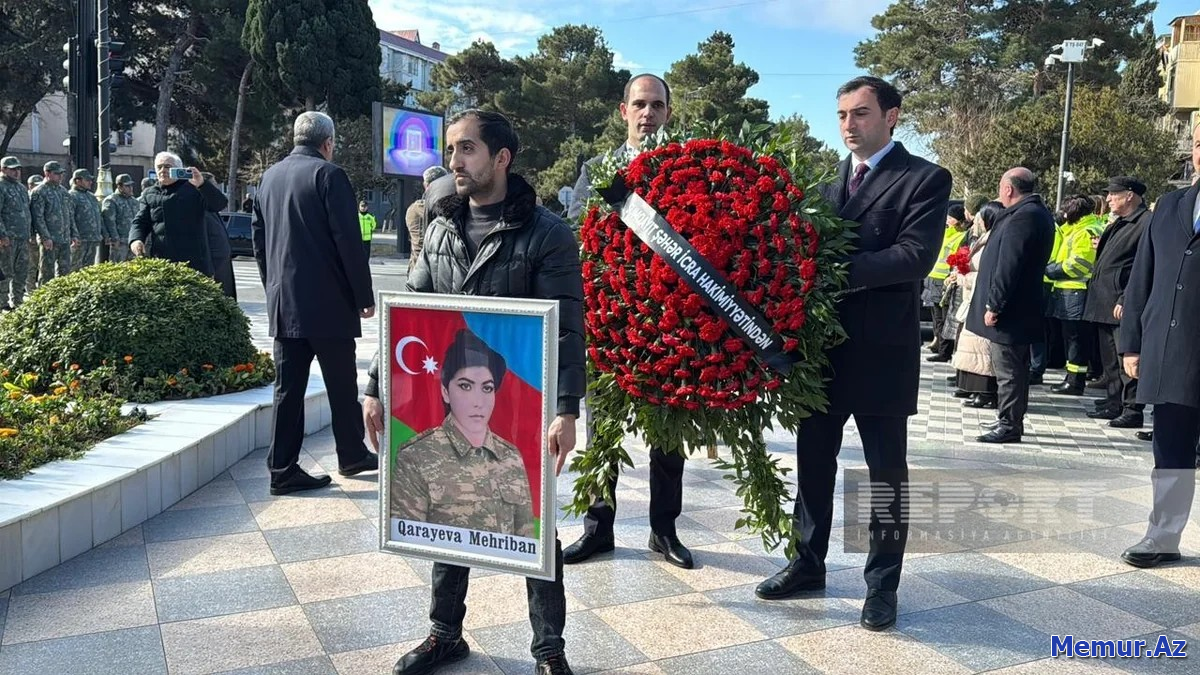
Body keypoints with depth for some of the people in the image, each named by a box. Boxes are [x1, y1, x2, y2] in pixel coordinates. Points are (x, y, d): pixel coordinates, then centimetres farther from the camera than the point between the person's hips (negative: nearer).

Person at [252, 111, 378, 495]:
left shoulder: (270, 177, 12)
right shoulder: (329, 175, -9)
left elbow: (258, 237, 16)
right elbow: (348, 241, -13)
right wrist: (364, 296, -7)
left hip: (283, 303, 6)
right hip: (328, 303, -6)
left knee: (288, 387, 7)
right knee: (341, 384, 8)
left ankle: (283, 470, 8)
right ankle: (352, 456, 22)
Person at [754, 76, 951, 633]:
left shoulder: (924, 180, -5)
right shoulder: (827, 179, 12)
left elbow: (915, 256, -19)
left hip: (880, 351, -5)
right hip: (820, 344, 5)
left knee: (887, 472, 8)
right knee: (813, 462, 15)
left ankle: (882, 583, 22)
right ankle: (808, 562, 31)